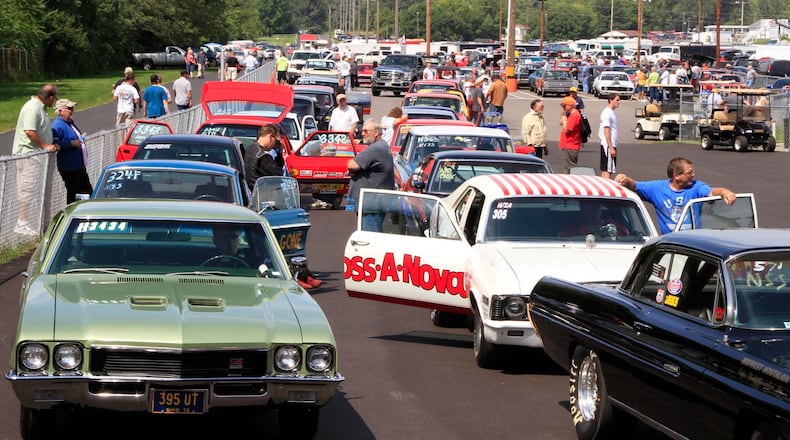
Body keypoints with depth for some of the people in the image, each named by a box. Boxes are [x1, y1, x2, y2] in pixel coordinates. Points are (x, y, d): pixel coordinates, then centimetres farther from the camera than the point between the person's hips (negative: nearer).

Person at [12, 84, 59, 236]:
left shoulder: (40, 108, 15)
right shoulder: (32, 108, -18)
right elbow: (30, 131, -27)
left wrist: (50, 145, 19)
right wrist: (45, 145, -21)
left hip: (37, 153, 10)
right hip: (29, 153, -10)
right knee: (28, 189, -9)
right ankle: (22, 223, -6)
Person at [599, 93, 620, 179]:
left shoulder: (612, 112, 15)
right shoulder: (607, 113, -14)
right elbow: (607, 132, -18)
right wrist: (611, 148, -21)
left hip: (612, 144, 10)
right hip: (608, 145, -10)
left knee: (604, 170, 11)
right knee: (607, 171, -10)